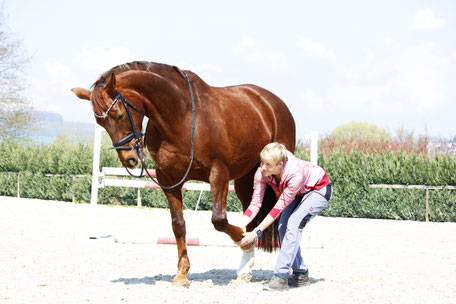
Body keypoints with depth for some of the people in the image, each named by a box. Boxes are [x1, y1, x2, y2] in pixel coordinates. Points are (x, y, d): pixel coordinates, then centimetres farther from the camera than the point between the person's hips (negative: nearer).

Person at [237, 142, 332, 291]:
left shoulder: (295, 174, -41)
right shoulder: (261, 173, -24)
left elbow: (279, 208, -35)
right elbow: (255, 204, -18)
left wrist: (256, 232, -34)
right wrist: (239, 228, -30)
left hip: (319, 189, -7)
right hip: (300, 192, 7)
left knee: (294, 224, -23)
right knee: (283, 227, -5)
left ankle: (281, 276, -23)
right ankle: (301, 274, 9)